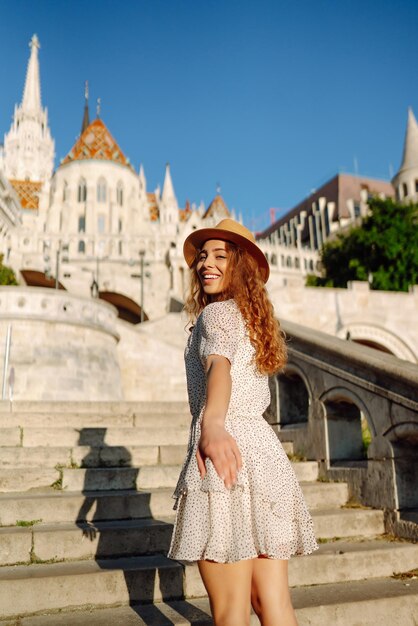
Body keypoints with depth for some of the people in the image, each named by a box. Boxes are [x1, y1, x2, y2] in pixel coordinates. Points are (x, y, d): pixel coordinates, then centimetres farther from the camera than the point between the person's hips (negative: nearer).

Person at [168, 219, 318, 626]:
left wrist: (211, 425, -42)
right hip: (265, 451, 9)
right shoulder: (255, 318, 24)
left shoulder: (217, 312, -2)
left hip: (231, 453, -9)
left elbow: (219, 366, -25)